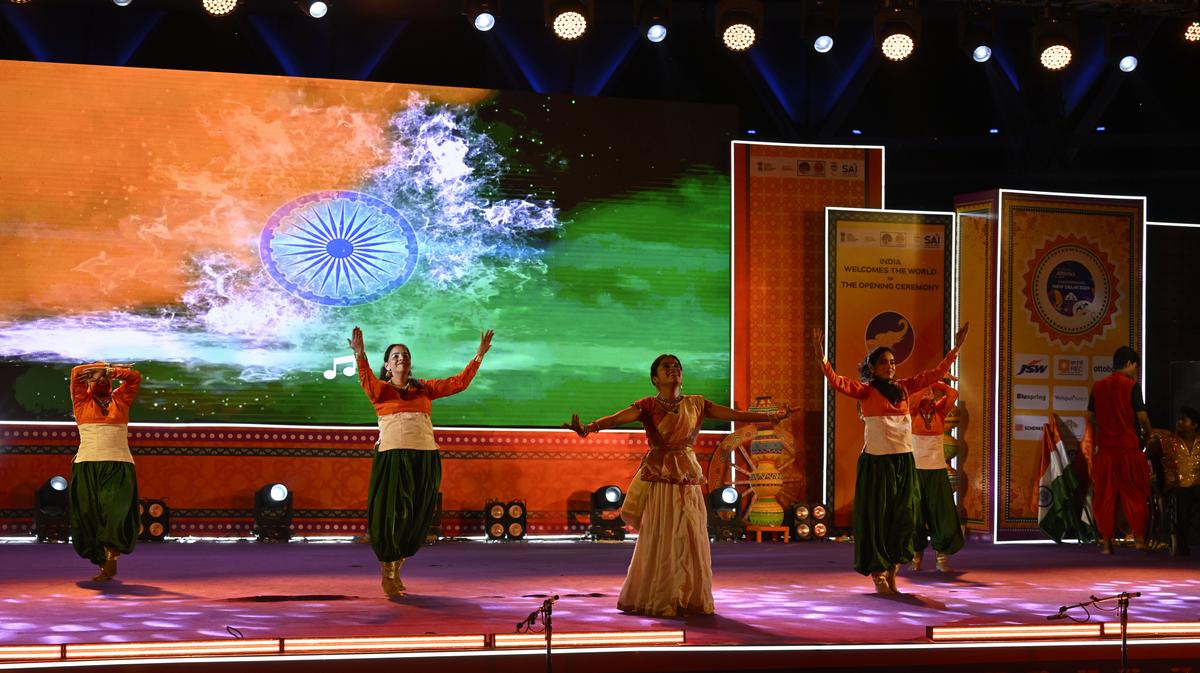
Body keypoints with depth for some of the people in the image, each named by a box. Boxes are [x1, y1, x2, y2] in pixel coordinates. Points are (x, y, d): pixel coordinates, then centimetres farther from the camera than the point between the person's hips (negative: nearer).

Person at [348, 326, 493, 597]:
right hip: (393, 456, -4)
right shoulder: (381, 389, 6)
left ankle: (397, 570, 24)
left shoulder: (424, 388, 17)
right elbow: (367, 382, -17)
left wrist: (479, 355, 3)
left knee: (417, 518, 7)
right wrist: (360, 355, -34)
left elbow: (458, 383, 12)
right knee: (391, 514, -2)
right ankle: (386, 576, 12)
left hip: (426, 458, 4)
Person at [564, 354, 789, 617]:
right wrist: (589, 427, -37)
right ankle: (657, 600, 9)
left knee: (690, 540, 4)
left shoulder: (696, 404, 9)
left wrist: (772, 416, 2)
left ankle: (689, 600, 14)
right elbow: (616, 418, -18)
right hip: (658, 479, -3)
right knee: (660, 541, -1)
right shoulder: (648, 406, -3)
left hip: (689, 479, 3)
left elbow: (735, 415, 8)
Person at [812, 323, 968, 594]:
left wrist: (955, 349, 9)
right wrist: (822, 358, -33)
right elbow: (837, 382, -18)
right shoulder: (865, 391, -3)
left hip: (903, 460, 5)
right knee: (876, 518, 1)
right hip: (876, 462, -5)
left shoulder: (903, 387, 10)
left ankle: (892, 577, 16)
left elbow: (935, 374, 14)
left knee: (902, 517, 6)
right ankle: (878, 577, 9)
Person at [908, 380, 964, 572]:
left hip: (937, 469, 2)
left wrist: (936, 384, 0)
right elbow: (913, 397, -21)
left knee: (941, 512, -4)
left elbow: (954, 394, -7)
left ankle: (941, 558, -2)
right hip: (916, 468, -2)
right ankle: (916, 555, 11)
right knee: (916, 513, 0)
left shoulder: (939, 411, 7)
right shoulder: (913, 411, 0)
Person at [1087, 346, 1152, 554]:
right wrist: (1146, 433, 9)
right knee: (1135, 494, 7)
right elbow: (1142, 416, -10)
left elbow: (1090, 417, 10)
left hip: (1105, 449, 4)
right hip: (1129, 449, -4)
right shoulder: (1132, 386, -7)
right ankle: (1140, 539, 9)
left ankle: (1106, 543, 5)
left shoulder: (1098, 386, 5)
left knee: (1105, 496, 6)